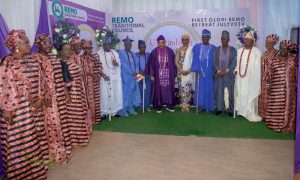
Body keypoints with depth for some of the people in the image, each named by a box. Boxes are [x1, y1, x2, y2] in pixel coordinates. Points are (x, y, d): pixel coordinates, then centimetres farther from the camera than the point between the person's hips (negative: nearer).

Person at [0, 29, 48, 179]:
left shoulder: (33, 61, 10)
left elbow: (39, 82, 14)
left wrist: (40, 97, 1)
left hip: (34, 107, 6)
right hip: (16, 109, -6)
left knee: (35, 138, 13)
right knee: (17, 140, 3)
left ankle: (35, 168, 29)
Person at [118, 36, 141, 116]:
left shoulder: (133, 54, 16)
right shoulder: (121, 53, -4)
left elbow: (136, 64, 9)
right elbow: (124, 64, -13)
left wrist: (136, 72, -9)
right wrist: (131, 72, -15)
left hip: (133, 76, 6)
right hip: (125, 76, -6)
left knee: (133, 92, 8)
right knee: (125, 93, -5)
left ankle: (131, 109, 16)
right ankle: (123, 110, 1)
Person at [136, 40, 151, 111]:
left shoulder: (148, 55, 4)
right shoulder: (135, 55, 1)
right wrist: (140, 72, -12)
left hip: (147, 75, 1)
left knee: (148, 89, -2)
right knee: (140, 90, 3)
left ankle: (147, 105, 5)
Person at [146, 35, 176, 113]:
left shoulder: (170, 51, 2)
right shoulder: (154, 52, -1)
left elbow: (173, 63, 4)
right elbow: (151, 64, 1)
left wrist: (174, 74, 1)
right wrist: (152, 75, -5)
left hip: (168, 74, 1)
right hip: (158, 74, -1)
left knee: (169, 89, 4)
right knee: (159, 89, 1)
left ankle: (169, 105, 14)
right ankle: (159, 106, 8)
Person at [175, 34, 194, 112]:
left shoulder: (191, 49, 4)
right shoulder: (178, 50, 8)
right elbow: (176, 61, 3)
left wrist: (189, 70, -12)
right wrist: (181, 70, -9)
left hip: (189, 72, -1)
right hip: (181, 72, 1)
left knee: (188, 89, -4)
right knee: (182, 88, -1)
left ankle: (186, 105, 2)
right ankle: (183, 105, 5)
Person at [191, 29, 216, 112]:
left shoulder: (213, 48, 2)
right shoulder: (197, 47, 5)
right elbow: (195, 59, 2)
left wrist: (214, 72, -6)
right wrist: (196, 70, -9)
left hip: (209, 72, -1)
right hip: (199, 71, 1)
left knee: (209, 88, 3)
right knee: (200, 88, 3)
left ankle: (209, 106, 10)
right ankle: (202, 105, 11)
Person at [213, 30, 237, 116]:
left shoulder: (233, 50, 2)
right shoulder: (217, 49, 7)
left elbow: (234, 63, -4)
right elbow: (215, 62, 2)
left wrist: (226, 71, -15)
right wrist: (218, 71, -11)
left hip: (229, 75, -1)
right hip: (219, 74, 2)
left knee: (230, 92, 1)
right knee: (219, 91, 4)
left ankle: (231, 110, 9)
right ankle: (219, 108, 16)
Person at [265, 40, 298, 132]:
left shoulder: (293, 58, 2)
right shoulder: (275, 59, 5)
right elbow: (270, 74, 6)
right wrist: (269, 85, 3)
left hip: (289, 88, 0)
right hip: (276, 87, 1)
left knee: (287, 106, 5)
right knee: (275, 106, 4)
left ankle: (286, 125, 16)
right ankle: (274, 123, 17)